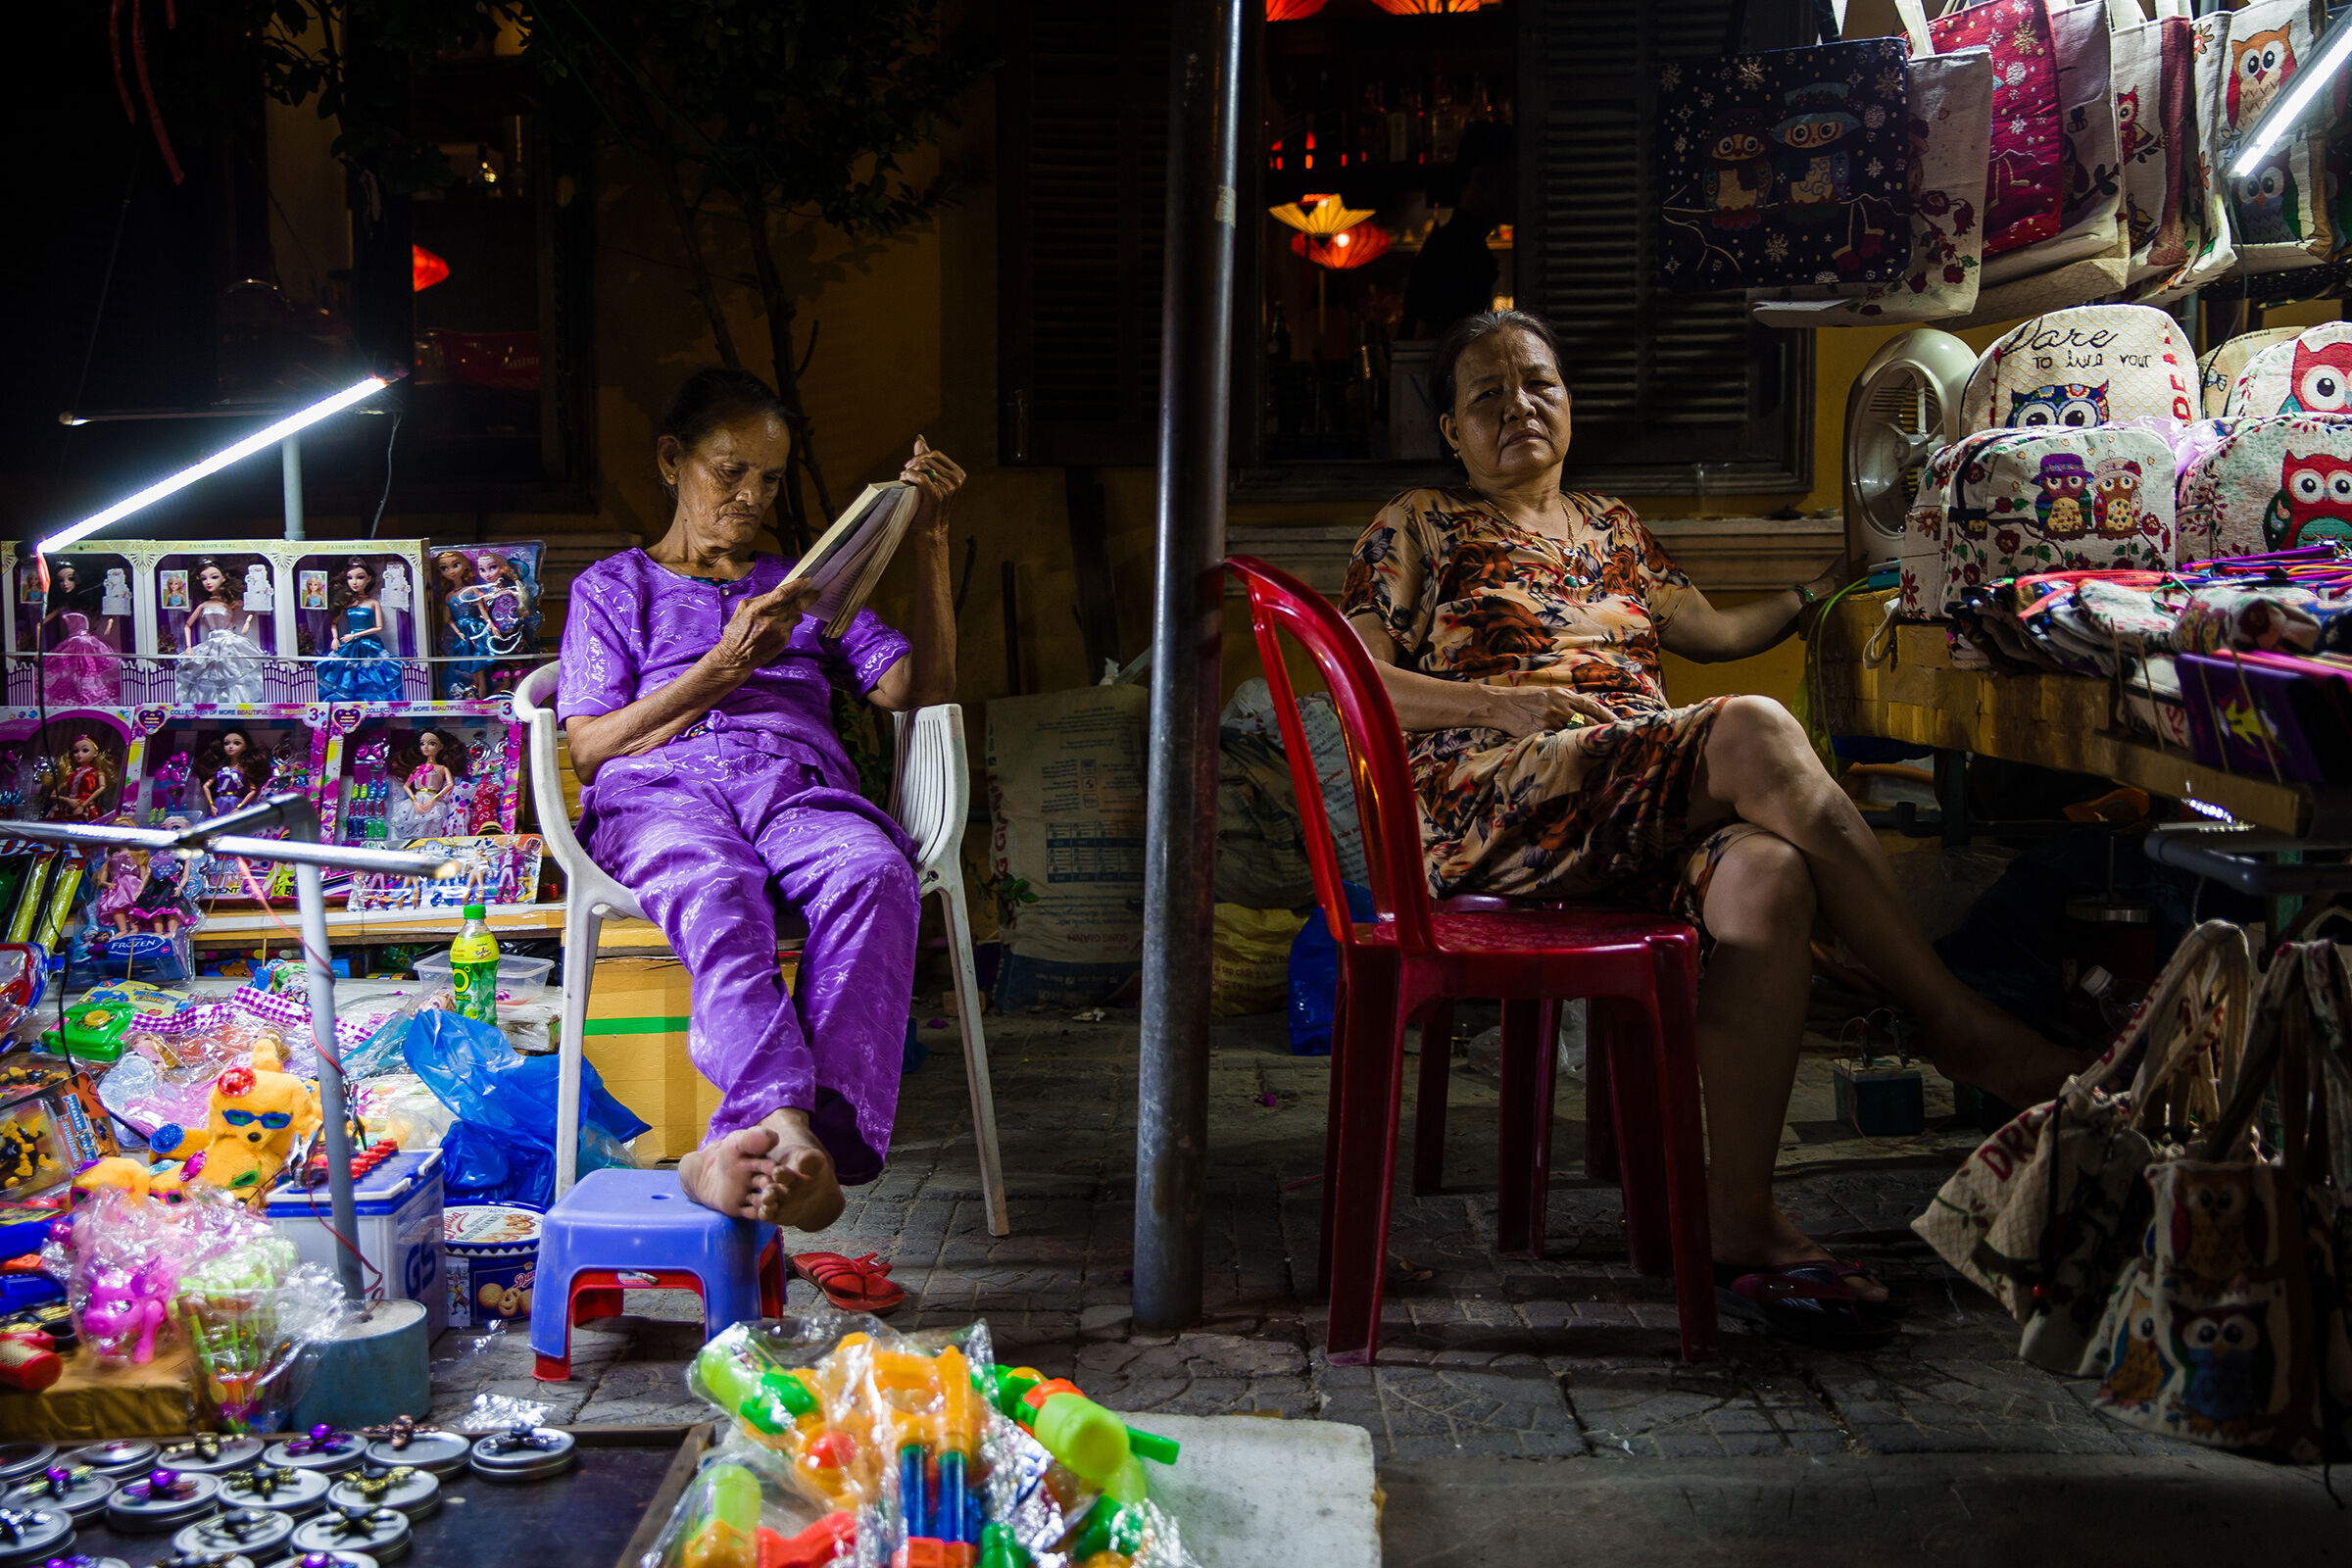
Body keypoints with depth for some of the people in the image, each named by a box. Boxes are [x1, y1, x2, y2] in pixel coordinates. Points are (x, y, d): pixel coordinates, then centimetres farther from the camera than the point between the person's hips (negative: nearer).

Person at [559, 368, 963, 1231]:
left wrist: (927, 545, 14)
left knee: (874, 872, -38)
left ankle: (747, 1149, -54)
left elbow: (921, 689, 20)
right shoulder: (613, 587, 25)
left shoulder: (805, 585, 33)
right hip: (662, 791, -1)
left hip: (799, 786, 2)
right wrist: (725, 664, -1)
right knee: (717, 889, -42)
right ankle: (791, 1131, -62)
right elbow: (589, 749, 10)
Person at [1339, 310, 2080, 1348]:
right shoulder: (1417, 531, 16)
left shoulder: (1611, 529, 32)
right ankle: (1955, 1022, -28)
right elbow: (1354, 684, 4)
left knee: (1767, 878, -34)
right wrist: (1511, 704, -9)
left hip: (1645, 812, 5)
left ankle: (1739, 1223, -33)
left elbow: (1716, 631, 38)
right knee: (1754, 733, -32)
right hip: (1494, 807, -5)